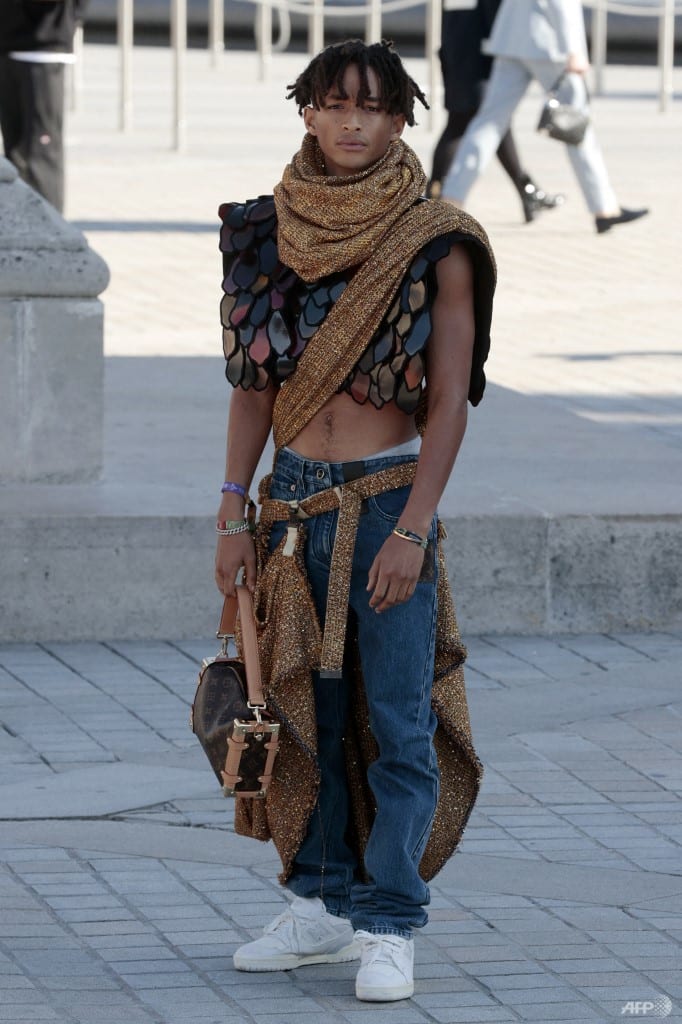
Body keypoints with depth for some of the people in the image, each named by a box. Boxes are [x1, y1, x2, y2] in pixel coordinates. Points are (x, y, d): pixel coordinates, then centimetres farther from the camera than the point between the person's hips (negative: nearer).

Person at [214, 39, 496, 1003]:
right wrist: (234, 510, 4)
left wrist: (412, 529, -14)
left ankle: (389, 925, 0)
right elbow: (255, 380, 9)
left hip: (389, 495, -4)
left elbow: (449, 399, -8)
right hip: (295, 498, 4)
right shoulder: (272, 231, 4)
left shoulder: (435, 243, -7)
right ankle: (322, 903, 20)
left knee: (397, 723, -3)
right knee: (306, 709, 10)